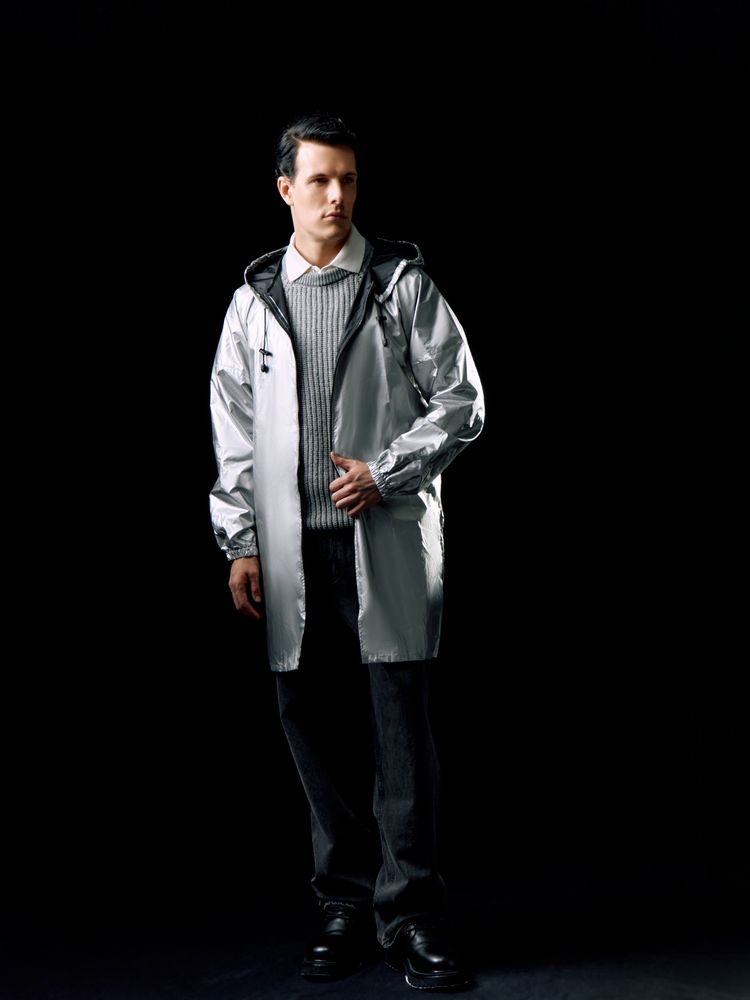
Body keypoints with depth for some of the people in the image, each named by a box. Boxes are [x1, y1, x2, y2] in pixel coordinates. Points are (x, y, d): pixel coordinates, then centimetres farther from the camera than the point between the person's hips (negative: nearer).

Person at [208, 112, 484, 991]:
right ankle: (346, 903, 19)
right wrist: (240, 543, 6)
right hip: (292, 548, 3)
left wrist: (384, 473, -10)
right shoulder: (254, 298, 11)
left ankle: (412, 914, 7)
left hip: (387, 538, -3)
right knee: (314, 722, 6)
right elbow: (233, 431, 12)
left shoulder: (402, 283, 4)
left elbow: (462, 401, 2)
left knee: (400, 722, -3)